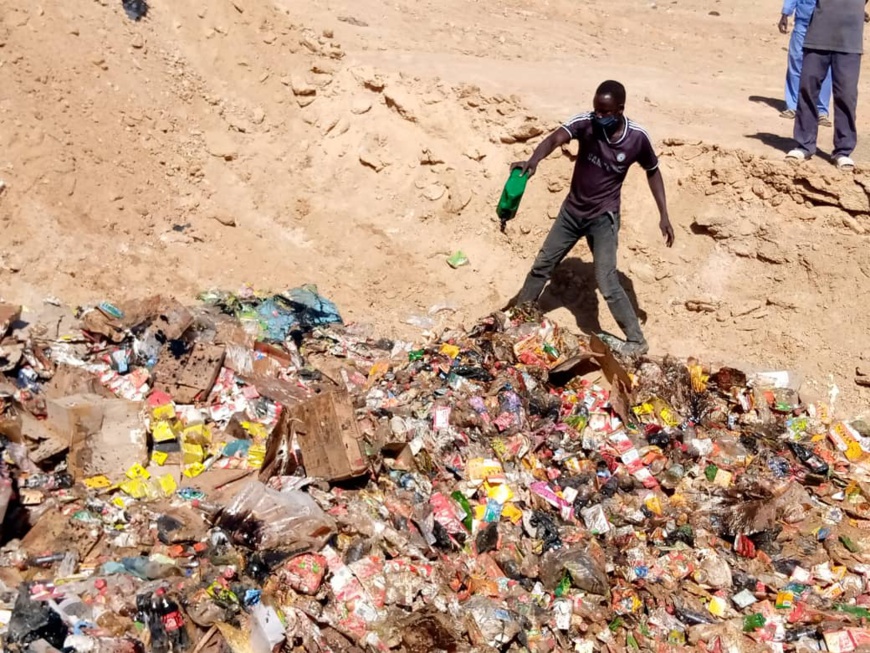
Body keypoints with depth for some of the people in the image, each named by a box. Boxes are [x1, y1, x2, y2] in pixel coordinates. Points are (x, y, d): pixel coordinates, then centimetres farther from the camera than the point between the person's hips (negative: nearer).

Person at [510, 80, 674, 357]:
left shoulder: (637, 137, -16)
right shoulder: (585, 123, -18)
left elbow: (653, 171, 2)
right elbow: (555, 139, -36)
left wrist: (663, 215, -3)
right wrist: (533, 160, -58)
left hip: (603, 217, -3)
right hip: (572, 210, 3)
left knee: (606, 282, -11)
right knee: (542, 264, 15)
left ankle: (636, 341, 1)